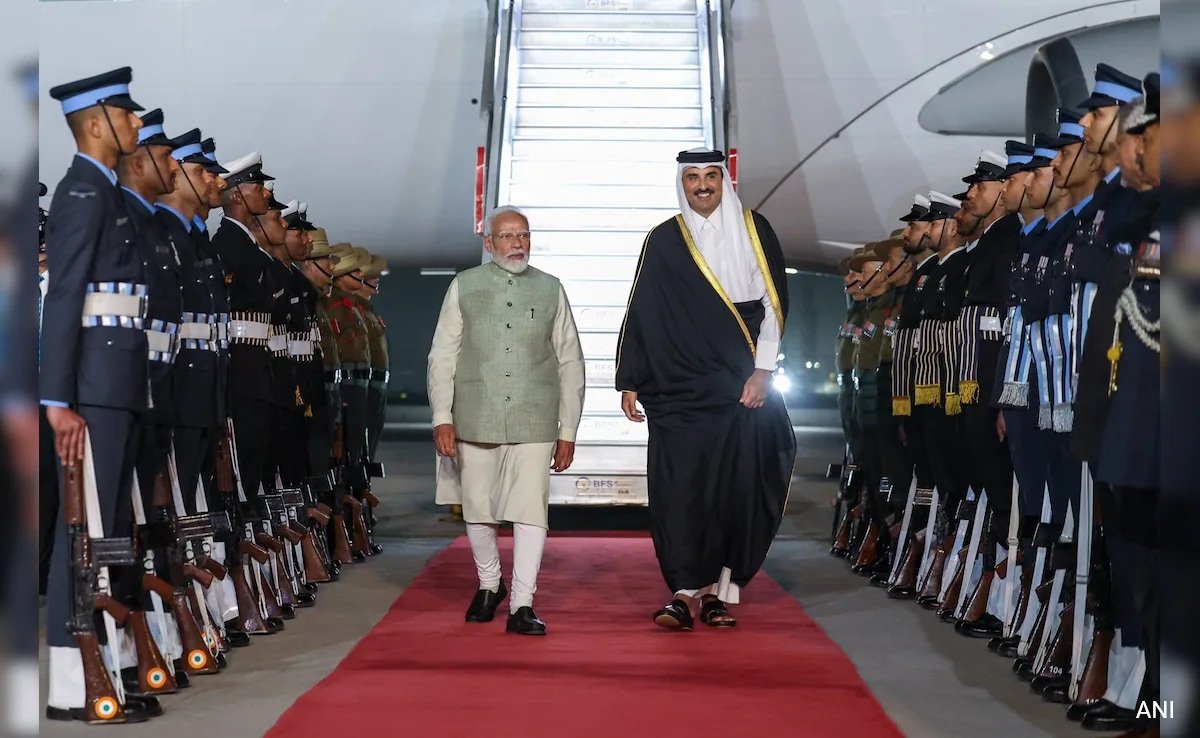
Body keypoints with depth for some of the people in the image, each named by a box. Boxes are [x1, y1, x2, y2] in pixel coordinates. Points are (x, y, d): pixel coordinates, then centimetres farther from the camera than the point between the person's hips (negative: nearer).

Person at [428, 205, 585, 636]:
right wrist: (442, 418, -3)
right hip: (476, 420, 1)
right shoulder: (464, 287, 7)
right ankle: (488, 585, 31)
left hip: (534, 423, 0)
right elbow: (442, 356, 6)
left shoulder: (551, 290, 9)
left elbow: (570, 363, 10)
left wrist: (568, 431, 6)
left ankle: (522, 605, -2)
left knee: (531, 511, -7)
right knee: (477, 510, 8)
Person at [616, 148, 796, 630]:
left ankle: (720, 590, 7)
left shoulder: (753, 231, 6)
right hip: (677, 388, 0)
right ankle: (684, 591, -4)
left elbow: (774, 301, 3)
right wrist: (629, 382, 4)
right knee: (677, 490, -7)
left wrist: (762, 370, -6)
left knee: (736, 487, -1)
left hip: (742, 389, 0)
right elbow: (639, 313, 8)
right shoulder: (663, 241, 7)